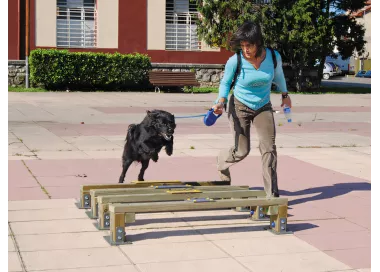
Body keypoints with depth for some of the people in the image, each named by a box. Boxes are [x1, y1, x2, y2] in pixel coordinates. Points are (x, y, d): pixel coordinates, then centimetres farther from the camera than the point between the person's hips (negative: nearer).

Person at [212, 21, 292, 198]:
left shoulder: (273, 56, -14)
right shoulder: (234, 61, -21)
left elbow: (278, 75, 8)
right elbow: (225, 82, -5)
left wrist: (285, 95, 23)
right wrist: (221, 101, -23)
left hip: (263, 107, 2)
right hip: (240, 107, -2)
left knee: (269, 148, -12)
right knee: (241, 151, 0)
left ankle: (272, 194, -5)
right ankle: (222, 162, 38)